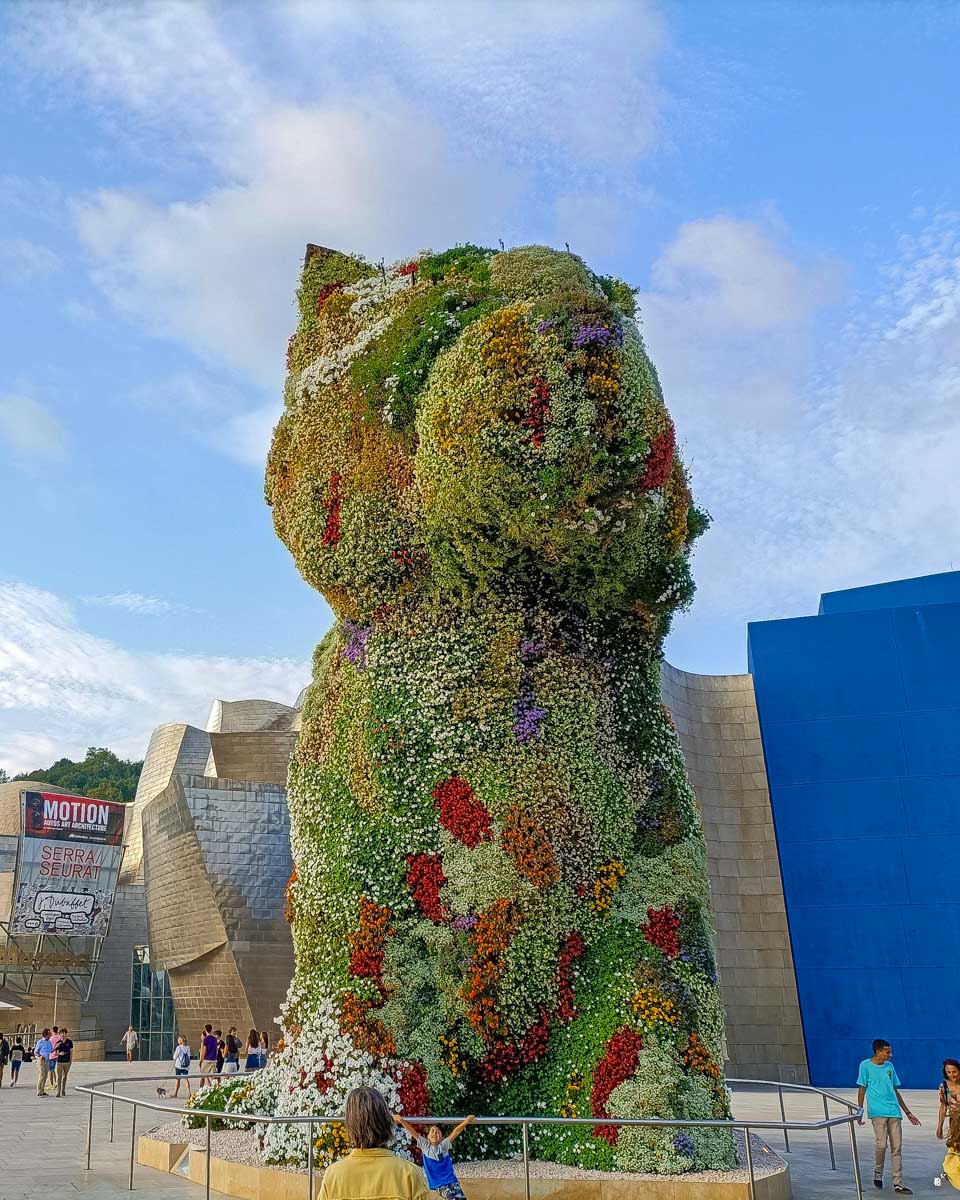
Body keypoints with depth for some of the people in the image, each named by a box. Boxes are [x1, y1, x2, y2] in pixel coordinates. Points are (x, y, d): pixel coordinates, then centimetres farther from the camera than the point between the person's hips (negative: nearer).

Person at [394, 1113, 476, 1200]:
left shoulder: (444, 1145, -1)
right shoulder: (425, 1146, 1)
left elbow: (456, 1132, -14)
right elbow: (413, 1132, -7)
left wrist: (466, 1122, -29)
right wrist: (401, 1120, -18)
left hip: (451, 1180, 1)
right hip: (439, 1184, -1)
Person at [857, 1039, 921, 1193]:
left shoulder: (889, 1066, 14)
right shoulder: (866, 1065, -1)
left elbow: (895, 1091, 19)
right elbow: (861, 1090, 0)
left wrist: (908, 1113, 18)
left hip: (894, 1111, 5)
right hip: (877, 1112, -5)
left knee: (897, 1148, 2)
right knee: (881, 1144, -12)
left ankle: (898, 1183, 7)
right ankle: (878, 1173, 13)